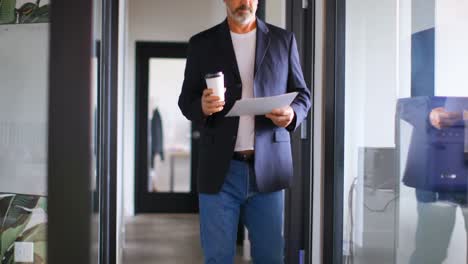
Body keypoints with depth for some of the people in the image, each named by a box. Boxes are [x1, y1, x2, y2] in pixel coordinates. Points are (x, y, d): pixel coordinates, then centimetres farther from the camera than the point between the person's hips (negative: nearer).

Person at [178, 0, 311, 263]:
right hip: (220, 170, 0)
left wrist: (292, 114, -12)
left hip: (268, 167, 1)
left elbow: (302, 94, 11)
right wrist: (202, 107, -15)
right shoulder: (202, 44, 7)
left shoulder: (283, 40, 8)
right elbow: (186, 101, 8)